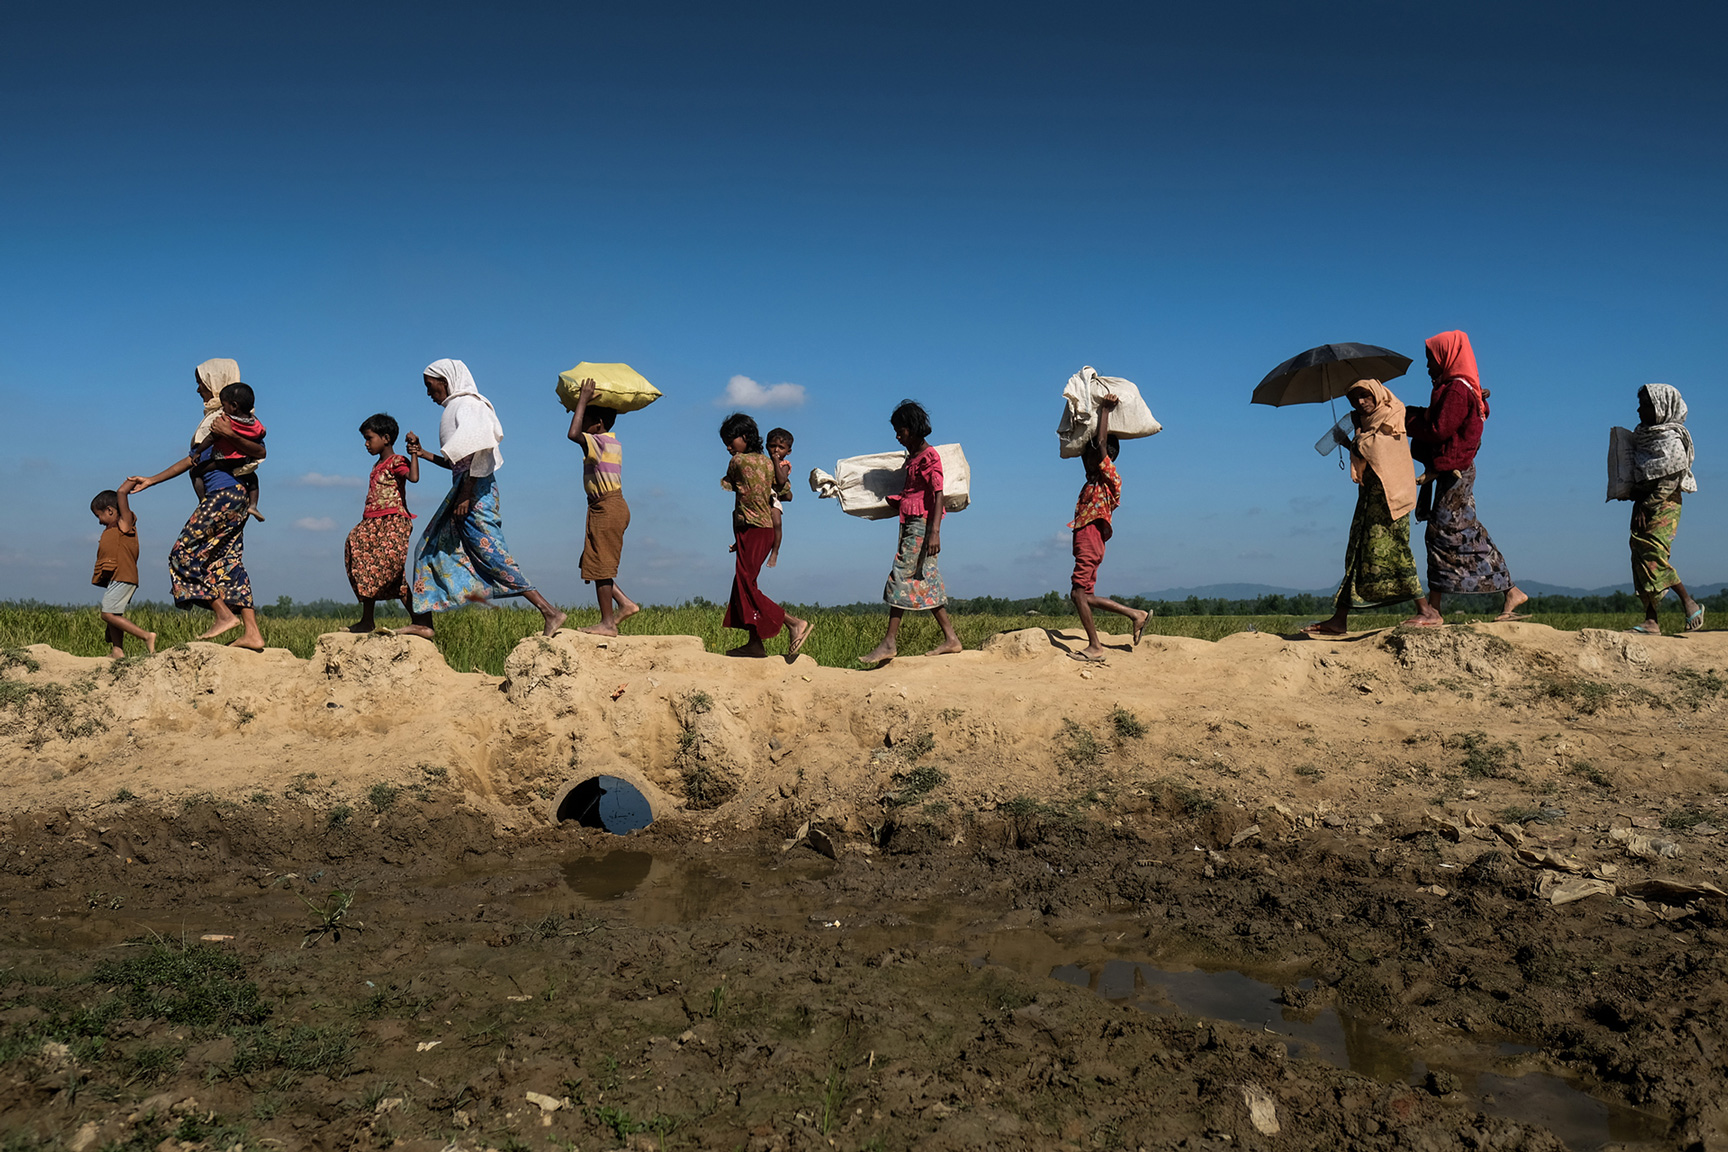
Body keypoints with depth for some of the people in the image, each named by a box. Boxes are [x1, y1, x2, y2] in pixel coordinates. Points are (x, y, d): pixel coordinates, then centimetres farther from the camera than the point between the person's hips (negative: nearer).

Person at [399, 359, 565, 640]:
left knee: (492, 555, -13)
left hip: (475, 491, -10)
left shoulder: (467, 404, -7)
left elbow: (478, 452, -20)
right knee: (430, 548, 12)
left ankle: (550, 613, -13)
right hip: (463, 490, 10)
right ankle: (422, 622, 17)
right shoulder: (455, 407, 21)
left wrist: (466, 496, -23)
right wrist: (422, 454, 25)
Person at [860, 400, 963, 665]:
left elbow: (938, 495, -18)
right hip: (911, 524, 10)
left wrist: (934, 532, -26)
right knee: (925, 581, 7)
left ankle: (889, 643, -9)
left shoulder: (929, 456, -10)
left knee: (901, 577, -10)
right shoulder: (913, 456, 18)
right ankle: (950, 638, 9)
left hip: (922, 524, -10)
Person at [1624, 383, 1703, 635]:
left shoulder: (1672, 439, -9)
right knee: (1640, 561, 1)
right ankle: (1650, 622, 1)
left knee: (1654, 558, -15)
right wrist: (1637, 501, 7)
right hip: (1644, 506, 8)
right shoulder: (1644, 436, 15)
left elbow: (1670, 481, -15)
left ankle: (1690, 604, 2)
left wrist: (1646, 507, -17)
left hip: (1664, 506, -8)